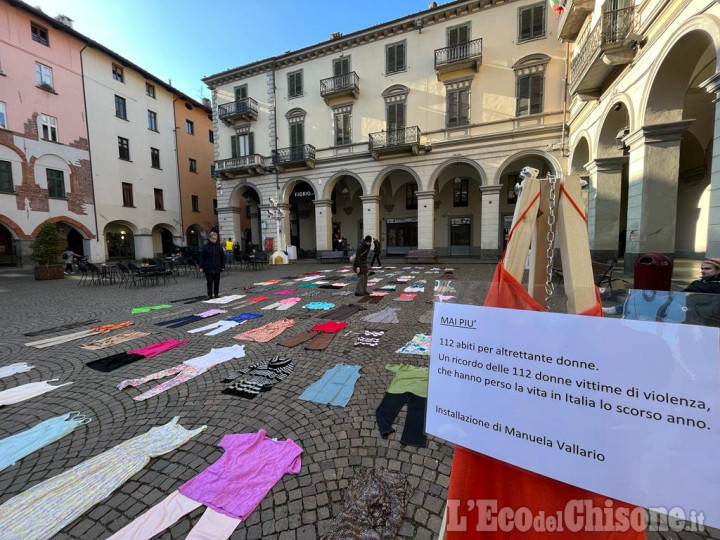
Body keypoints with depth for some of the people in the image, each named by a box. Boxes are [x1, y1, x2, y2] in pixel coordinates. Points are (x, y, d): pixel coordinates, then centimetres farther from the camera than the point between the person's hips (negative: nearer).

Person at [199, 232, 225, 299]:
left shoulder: (219, 246, 3)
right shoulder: (206, 246, -3)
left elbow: (222, 257, 8)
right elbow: (202, 257, -1)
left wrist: (223, 266, 4)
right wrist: (201, 267, -4)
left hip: (217, 268, 2)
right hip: (208, 268, -2)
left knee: (217, 282, 9)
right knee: (209, 282, 2)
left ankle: (216, 293, 21)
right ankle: (209, 295, 10)